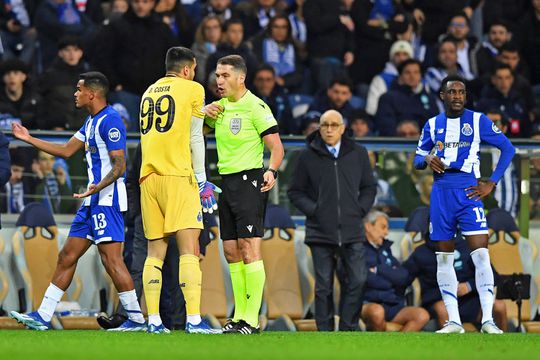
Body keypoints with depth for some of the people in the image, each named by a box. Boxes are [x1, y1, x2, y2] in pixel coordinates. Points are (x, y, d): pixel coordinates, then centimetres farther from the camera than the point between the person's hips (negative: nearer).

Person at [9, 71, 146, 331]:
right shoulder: (91, 122, 19)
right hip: (93, 202, 11)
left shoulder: (109, 121, -13)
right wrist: (29, 139, 32)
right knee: (67, 256, 10)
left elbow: (119, 165, -19)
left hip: (107, 198, -11)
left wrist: (98, 187, -35)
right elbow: (66, 151, 29)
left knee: (111, 258, -14)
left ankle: (136, 318, -9)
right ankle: (42, 317, 12)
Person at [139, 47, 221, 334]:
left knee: (155, 251, 7)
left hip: (148, 176, 6)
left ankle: (154, 321, 2)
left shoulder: (149, 92, 19)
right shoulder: (192, 89, 3)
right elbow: (194, 138, 3)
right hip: (178, 175, -6)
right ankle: (193, 320, -19)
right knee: (189, 248, -10)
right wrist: (201, 179, 8)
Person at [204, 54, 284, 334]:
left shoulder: (256, 107, -9)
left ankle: (252, 319, -15)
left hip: (249, 180, -8)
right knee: (231, 251, 7)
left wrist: (271, 171, -31)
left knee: (249, 247, -13)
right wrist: (203, 113, 4)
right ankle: (239, 315, 12)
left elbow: (276, 146, -12)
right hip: (227, 182, 8)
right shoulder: (219, 107, 14)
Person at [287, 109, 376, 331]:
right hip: (321, 232, -1)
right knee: (324, 286, 1)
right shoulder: (308, 157, 4)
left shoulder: (358, 154, 9)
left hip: (352, 231, 1)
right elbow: (295, 192, 8)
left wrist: (360, 210, 3)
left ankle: (348, 329, 3)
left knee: (357, 280, -6)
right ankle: (325, 331, 6)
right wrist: (313, 211, -5)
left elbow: (369, 187, 17)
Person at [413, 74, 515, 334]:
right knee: (444, 258, 4)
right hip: (441, 193, 4)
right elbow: (417, 159, 19)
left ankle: (487, 320, -15)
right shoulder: (433, 125, 11)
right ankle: (453, 321, 8)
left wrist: (492, 183, -3)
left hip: (468, 193, -4)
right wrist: (427, 160, -6)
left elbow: (507, 148, 3)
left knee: (480, 255, -14)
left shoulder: (478, 120, 1)